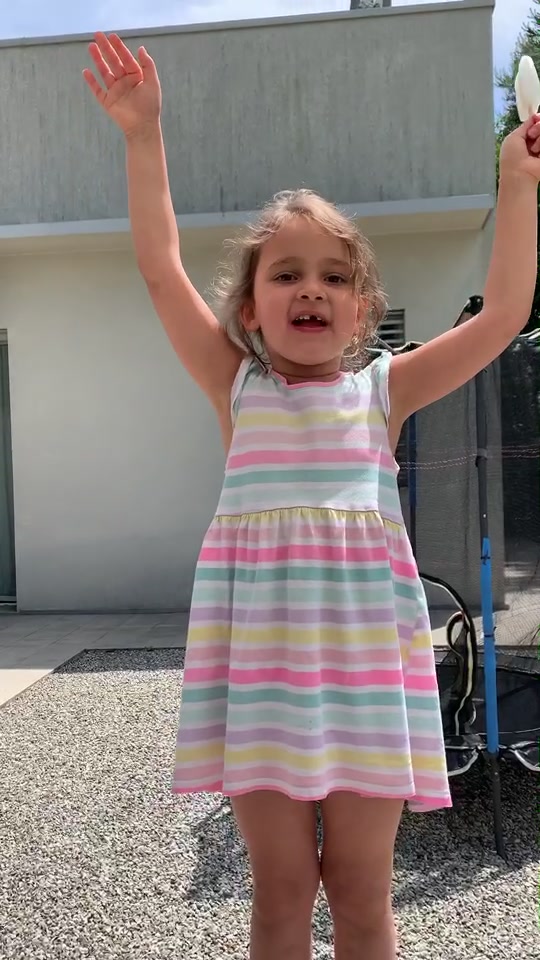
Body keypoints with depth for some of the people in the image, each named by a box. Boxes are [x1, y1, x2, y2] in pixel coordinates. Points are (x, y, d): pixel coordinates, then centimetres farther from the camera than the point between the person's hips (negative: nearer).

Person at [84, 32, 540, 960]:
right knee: (280, 885, 9)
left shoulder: (384, 389, 9)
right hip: (261, 638, 0)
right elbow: (161, 268, 3)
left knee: (360, 885, 10)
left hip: (363, 640, 1)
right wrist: (143, 135, 1)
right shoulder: (238, 388, 8)